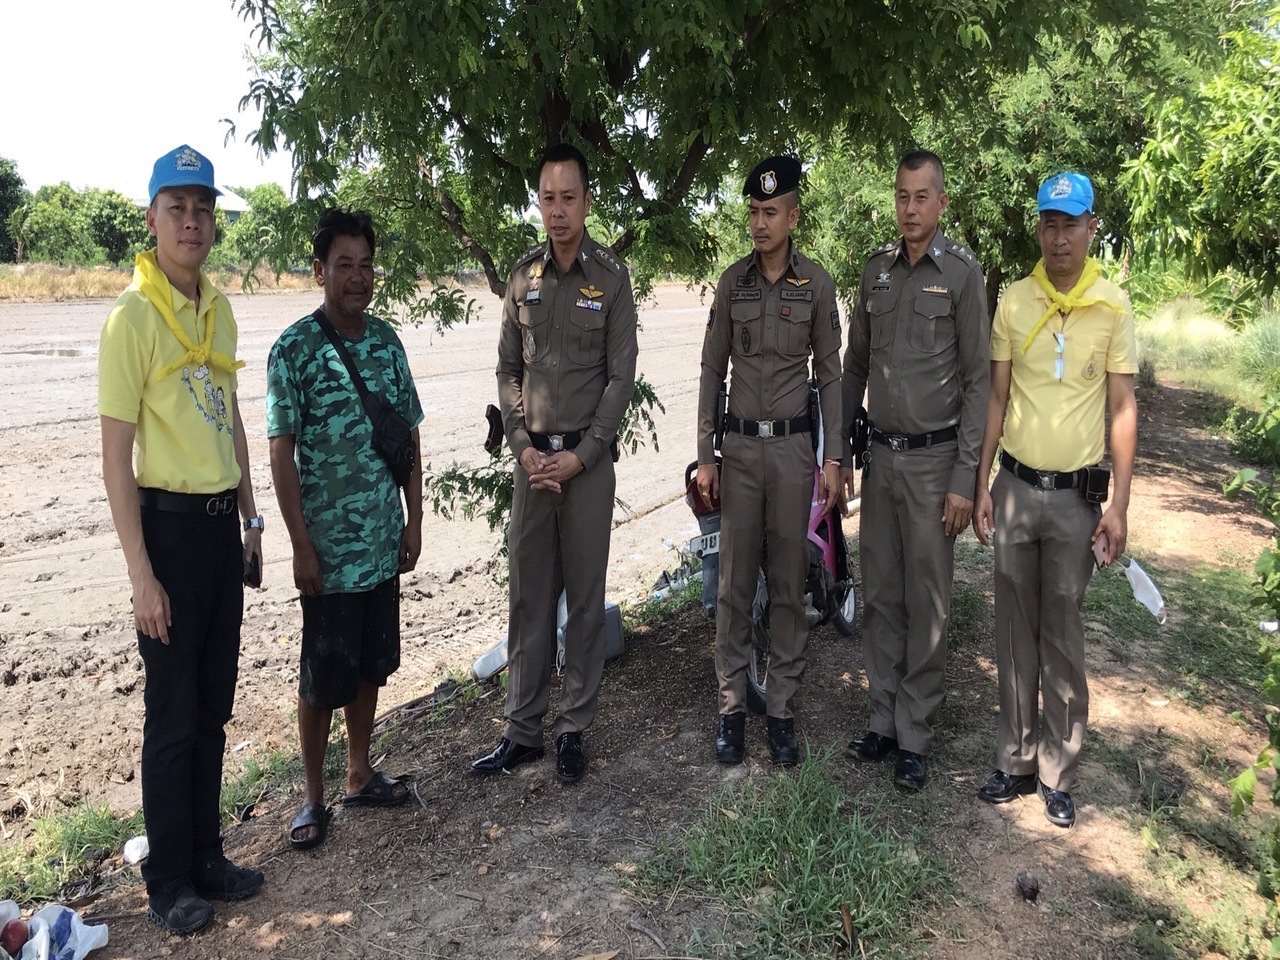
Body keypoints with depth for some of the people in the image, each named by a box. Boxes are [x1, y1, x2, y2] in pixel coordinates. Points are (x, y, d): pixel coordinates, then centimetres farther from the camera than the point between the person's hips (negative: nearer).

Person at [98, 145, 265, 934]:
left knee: (214, 706, 16)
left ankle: (207, 856, 31)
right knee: (173, 714, 5)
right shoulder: (132, 318, -13)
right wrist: (142, 575, -16)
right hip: (170, 522, -7)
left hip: (222, 522, 7)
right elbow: (116, 457, -14)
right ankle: (169, 882, 23)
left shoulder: (219, 308, 9)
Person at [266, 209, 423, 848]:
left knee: (371, 665, 17)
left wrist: (414, 520, 6)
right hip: (329, 549, -5)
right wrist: (302, 548, -13)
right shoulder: (294, 349, -11)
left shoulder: (387, 341, 4)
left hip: (385, 543, 5)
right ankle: (313, 796, 24)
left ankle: (360, 775, 34)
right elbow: (281, 453, -11)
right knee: (323, 676, 7)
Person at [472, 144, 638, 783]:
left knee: (585, 598, 5)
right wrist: (524, 446, -4)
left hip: (588, 458, -2)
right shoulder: (523, 276, 8)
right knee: (528, 597, 7)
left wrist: (580, 455, -10)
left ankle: (574, 730, 17)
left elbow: (621, 377, -3)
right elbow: (508, 369, 9)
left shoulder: (611, 278, -1)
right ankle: (522, 730, 18)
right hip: (531, 456, 3)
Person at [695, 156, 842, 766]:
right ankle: (731, 704, 17)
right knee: (734, 582, 5)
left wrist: (833, 458, -2)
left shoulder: (817, 284, 0)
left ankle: (781, 706, 17)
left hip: (794, 446, -1)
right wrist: (704, 455, 1)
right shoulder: (732, 282, 3)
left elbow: (829, 374, 3)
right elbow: (712, 370, 6)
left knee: (789, 582, 6)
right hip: (739, 446, 1)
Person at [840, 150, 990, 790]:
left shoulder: (961, 274, -5)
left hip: (934, 458, -4)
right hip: (881, 455, 5)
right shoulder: (876, 271, 9)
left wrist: (964, 478, -11)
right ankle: (884, 720, 23)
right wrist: (839, 453, 10)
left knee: (926, 605, 3)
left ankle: (914, 736, 15)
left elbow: (978, 380, -7)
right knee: (880, 597, 10)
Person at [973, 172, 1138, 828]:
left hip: (1077, 496, -2)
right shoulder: (1013, 302, 2)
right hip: (1015, 488, 2)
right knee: (1015, 631, 9)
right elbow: (997, 399, 6)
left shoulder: (1113, 306, -2)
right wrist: (981, 488, 3)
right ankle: (1014, 760, 22)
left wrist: (1120, 505, -5)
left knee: (1063, 636, 5)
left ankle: (1057, 772, 18)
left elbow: (1122, 408, -1)